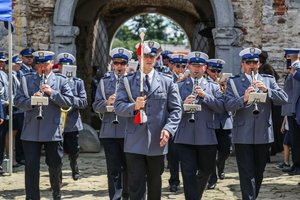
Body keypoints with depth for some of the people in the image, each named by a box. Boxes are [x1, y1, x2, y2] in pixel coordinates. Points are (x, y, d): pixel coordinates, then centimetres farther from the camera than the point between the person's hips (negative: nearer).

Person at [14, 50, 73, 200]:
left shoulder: (61, 80, 7)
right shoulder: (26, 79, 9)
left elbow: (69, 102, -2)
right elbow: (18, 101, 2)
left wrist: (52, 93, -14)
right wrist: (31, 101, -17)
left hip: (53, 131, 0)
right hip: (31, 132, 0)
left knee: (55, 165, 10)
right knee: (31, 166, 0)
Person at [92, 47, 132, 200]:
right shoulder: (104, 82, 10)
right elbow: (96, 106, 5)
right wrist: (107, 103, -13)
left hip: (129, 131, -1)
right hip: (109, 132, 1)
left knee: (128, 167, 10)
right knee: (113, 169, 1)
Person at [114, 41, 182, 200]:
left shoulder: (167, 82, 7)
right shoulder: (127, 81, 6)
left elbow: (176, 109, 4)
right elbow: (118, 106, -2)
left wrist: (168, 129, -12)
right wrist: (134, 106, -21)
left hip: (157, 142, 2)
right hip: (135, 143, -1)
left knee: (155, 184, 15)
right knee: (136, 186, -4)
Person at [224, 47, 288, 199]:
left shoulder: (268, 80, 10)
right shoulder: (233, 82, 3)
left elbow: (284, 99, -3)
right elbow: (228, 105, -10)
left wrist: (266, 90, -18)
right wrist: (244, 99, -28)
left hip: (263, 135, 3)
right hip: (243, 136, -3)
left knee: (258, 174, 14)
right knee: (247, 175, -5)